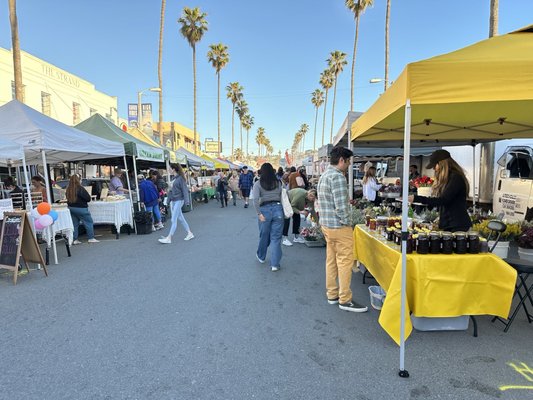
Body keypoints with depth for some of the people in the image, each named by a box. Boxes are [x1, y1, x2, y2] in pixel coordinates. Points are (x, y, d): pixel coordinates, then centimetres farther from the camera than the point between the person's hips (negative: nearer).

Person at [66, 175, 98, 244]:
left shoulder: (68, 189, -1)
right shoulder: (80, 188, -18)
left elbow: (68, 198, 11)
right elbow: (88, 198, -14)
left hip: (71, 208, 6)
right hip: (81, 208, -6)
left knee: (75, 224, 13)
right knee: (89, 222, 5)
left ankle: (75, 240, 16)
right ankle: (91, 238, 7)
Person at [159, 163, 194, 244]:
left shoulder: (180, 178, -12)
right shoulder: (174, 178, 10)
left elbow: (184, 190, -14)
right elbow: (172, 190, 13)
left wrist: (186, 201, -17)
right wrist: (169, 199, 12)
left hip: (178, 201, -9)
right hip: (174, 201, 9)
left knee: (174, 220, -5)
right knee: (180, 219, 12)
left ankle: (169, 238, -1)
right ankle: (190, 234, 21)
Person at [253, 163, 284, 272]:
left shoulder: (258, 184, -1)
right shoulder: (278, 183, 6)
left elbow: (255, 199, -12)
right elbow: (282, 197, 1)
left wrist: (259, 213, -11)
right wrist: (284, 212, 4)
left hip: (265, 210, -1)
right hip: (278, 209, 1)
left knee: (264, 236, 18)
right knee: (276, 238, 5)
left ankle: (261, 257, 41)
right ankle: (275, 264, 4)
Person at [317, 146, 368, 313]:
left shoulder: (324, 175, 14)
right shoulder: (338, 176, -18)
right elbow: (340, 206, -22)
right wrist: (346, 223, -10)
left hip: (326, 224, 10)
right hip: (338, 226, -10)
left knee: (331, 260, 15)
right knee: (345, 261, -1)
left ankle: (332, 294, 24)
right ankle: (345, 300, 7)